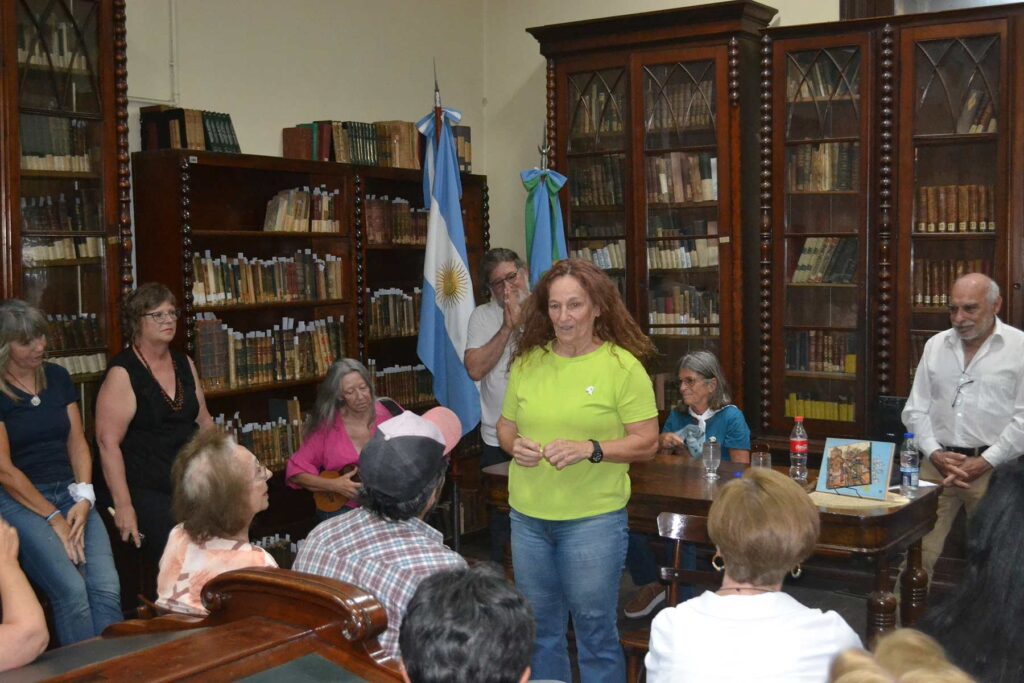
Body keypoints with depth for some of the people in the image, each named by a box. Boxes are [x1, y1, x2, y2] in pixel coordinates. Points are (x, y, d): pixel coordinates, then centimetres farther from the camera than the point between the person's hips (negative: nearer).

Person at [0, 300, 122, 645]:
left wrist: (84, 498, -5)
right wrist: (53, 518, -12)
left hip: (69, 493, 4)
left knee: (107, 588, -19)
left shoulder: (57, 377, 11)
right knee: (71, 590, -26)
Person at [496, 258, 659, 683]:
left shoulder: (623, 366, -9)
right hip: (527, 516, 4)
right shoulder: (527, 362, 4)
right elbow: (505, 425, 14)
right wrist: (514, 445, -9)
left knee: (595, 629, 7)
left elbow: (647, 442, -9)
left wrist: (589, 449, -23)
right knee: (539, 629, 17)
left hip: (594, 518, -4)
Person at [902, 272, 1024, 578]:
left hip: (992, 468, -3)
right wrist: (934, 453, -5)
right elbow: (916, 409, 9)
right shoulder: (935, 345, 9)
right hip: (936, 464, 3)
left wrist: (985, 462, -13)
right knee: (918, 551, 1)